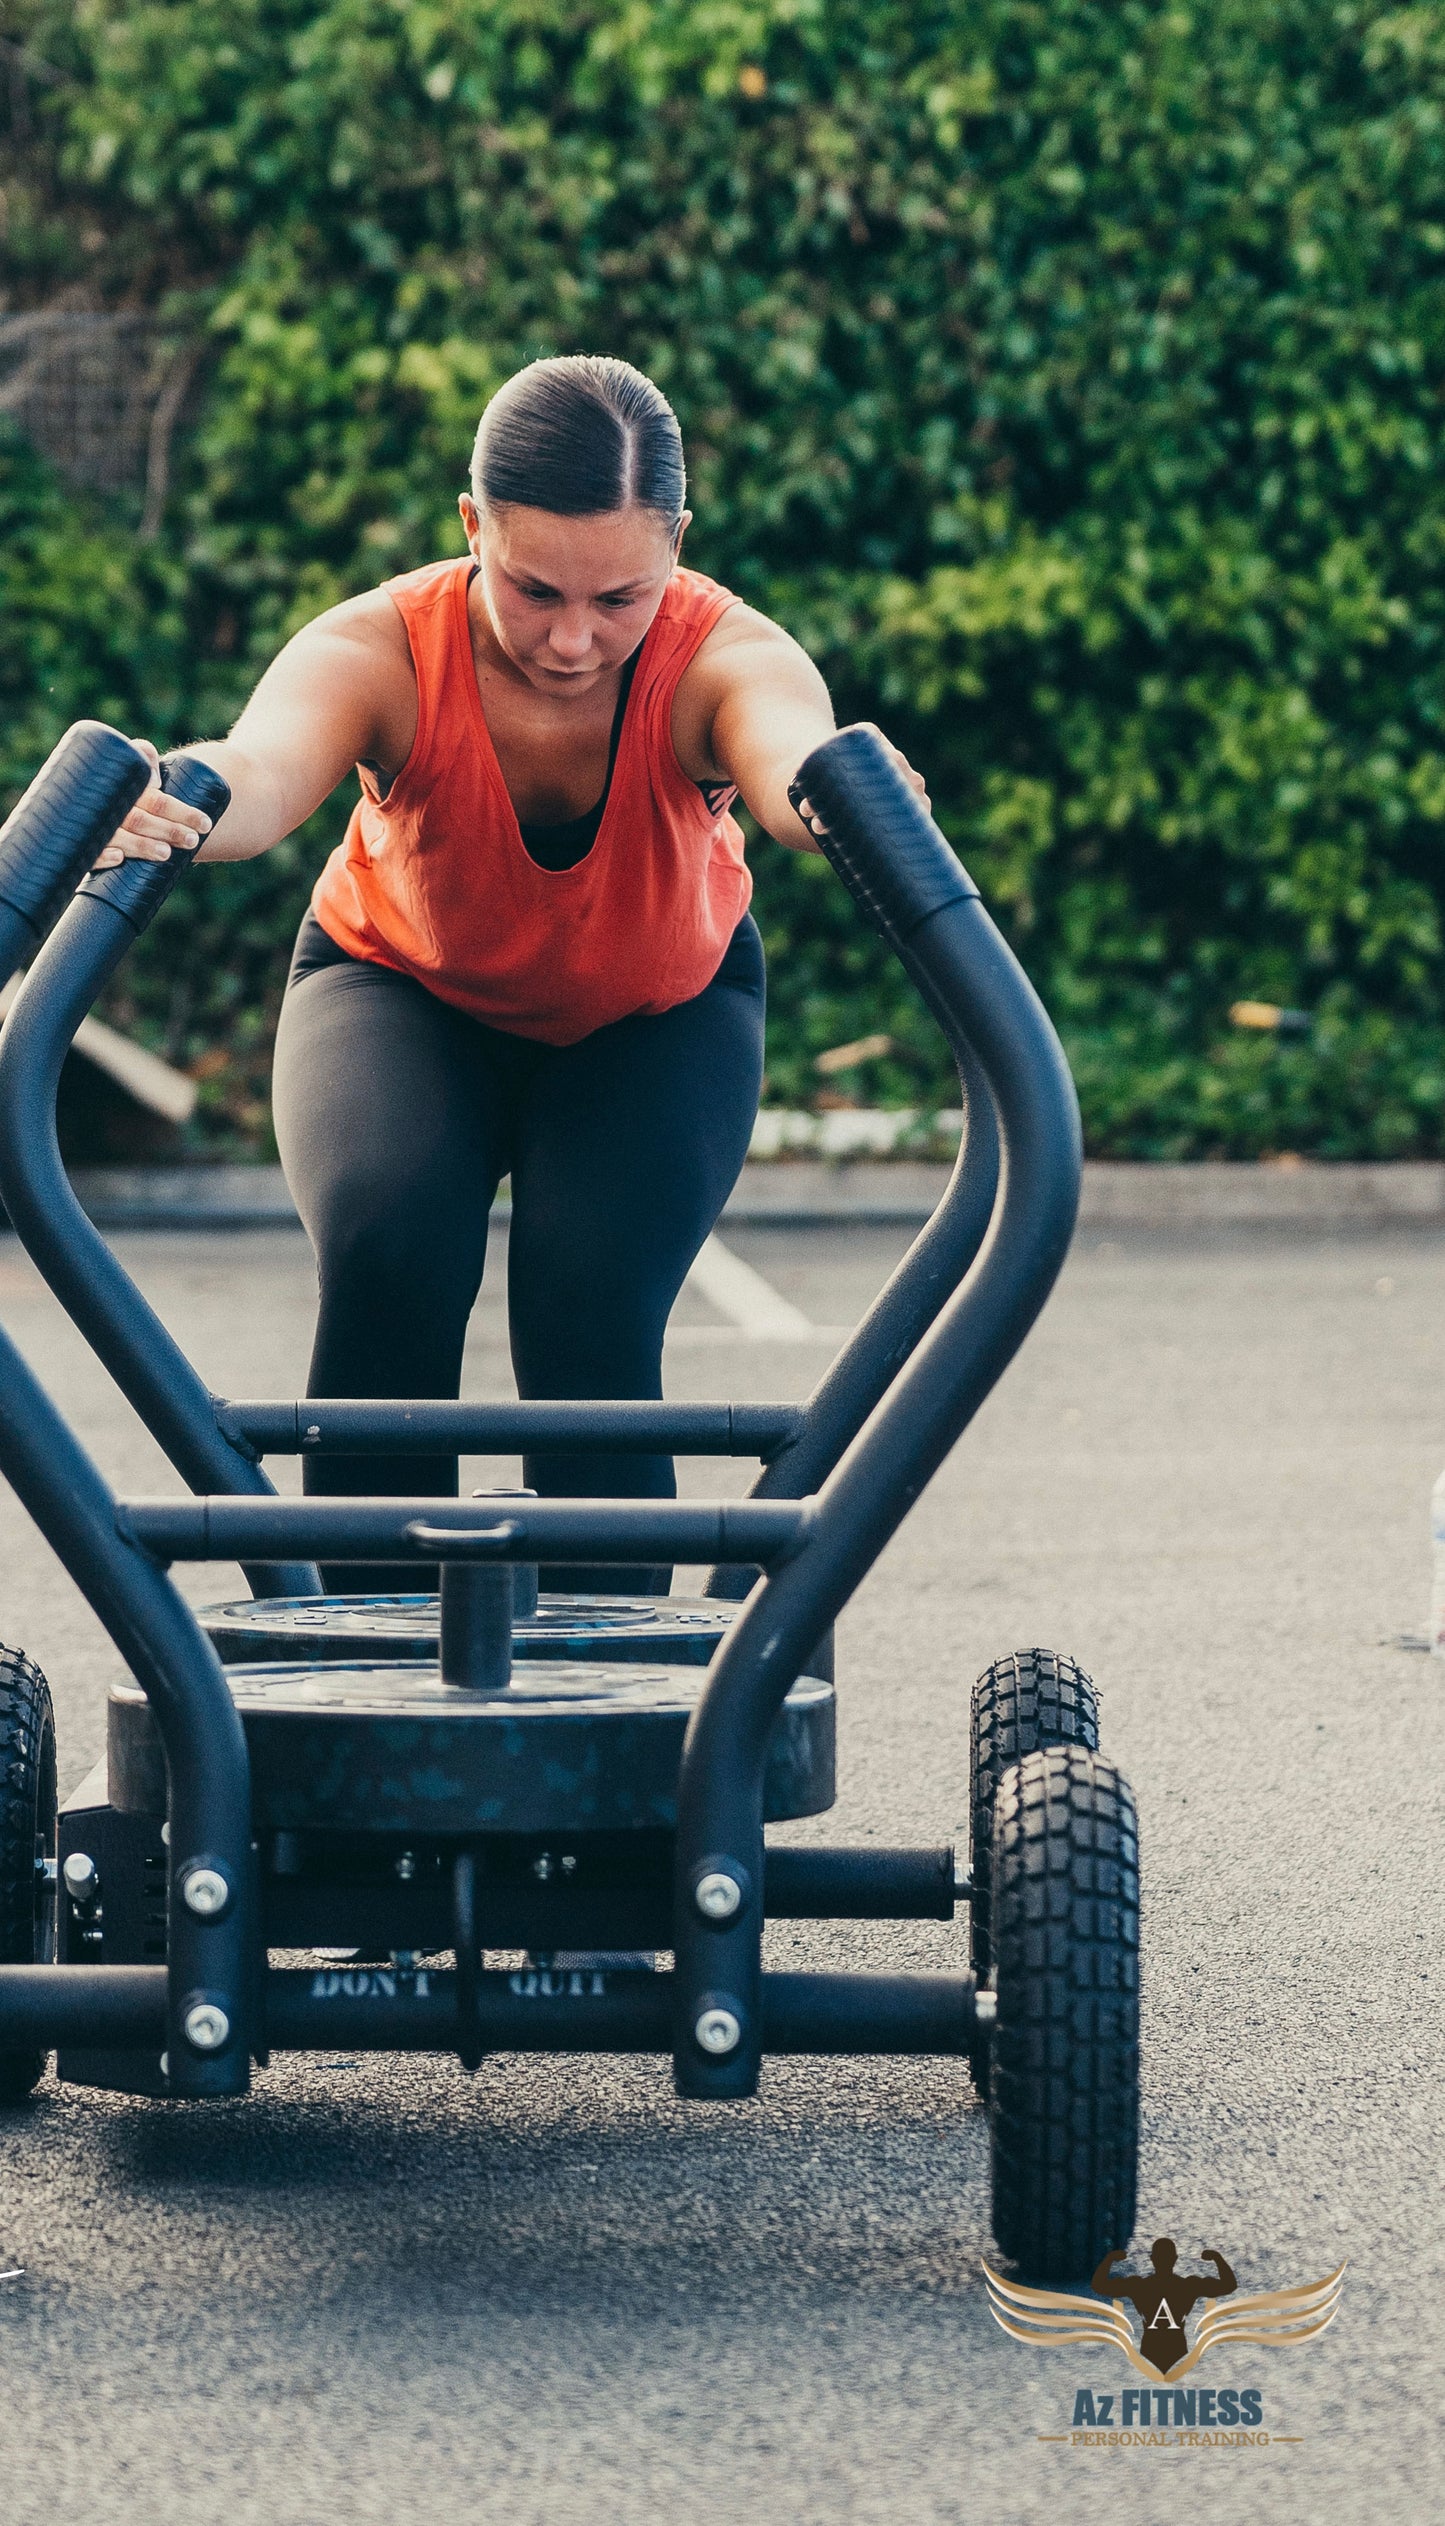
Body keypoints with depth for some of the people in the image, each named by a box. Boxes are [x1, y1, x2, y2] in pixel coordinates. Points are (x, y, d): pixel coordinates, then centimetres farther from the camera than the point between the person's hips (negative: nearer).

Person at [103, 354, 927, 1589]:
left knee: (594, 1302, -23)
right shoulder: (376, 651, -34)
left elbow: (790, 753, -57)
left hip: (656, 1018, 0)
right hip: (404, 994, 0)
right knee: (387, 1247, -28)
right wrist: (184, 809, -80)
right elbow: (264, 767, -56)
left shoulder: (724, 656, -34)